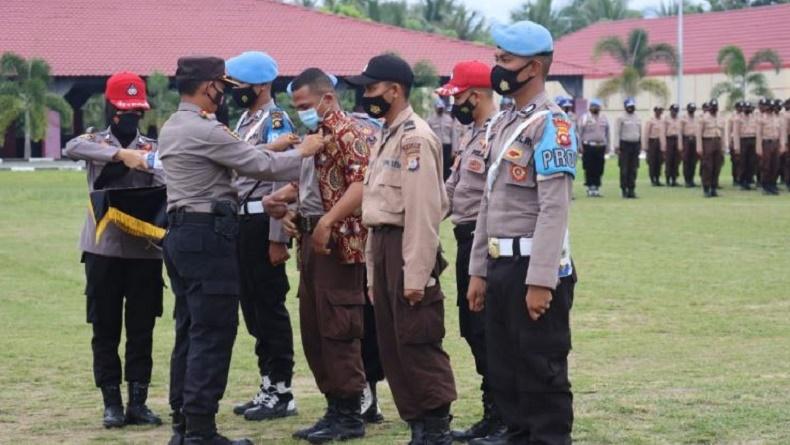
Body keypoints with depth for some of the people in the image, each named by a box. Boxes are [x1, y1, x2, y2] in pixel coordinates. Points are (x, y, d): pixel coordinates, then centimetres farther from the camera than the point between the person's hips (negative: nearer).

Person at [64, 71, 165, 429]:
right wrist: (121, 153, -31)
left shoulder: (154, 150, 8)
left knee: (141, 331, 4)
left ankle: (138, 402, 10)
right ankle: (112, 403, 10)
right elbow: (72, 148, -21)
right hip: (103, 249, -1)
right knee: (105, 330, 3)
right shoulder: (96, 141, 4)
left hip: (145, 250, 1)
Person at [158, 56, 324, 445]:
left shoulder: (171, 128, 14)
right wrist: (303, 152, 3)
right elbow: (261, 165, -12)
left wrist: (276, 149, 15)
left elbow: (240, 158, 18)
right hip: (208, 235, -10)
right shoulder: (204, 130, -16)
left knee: (189, 331, 12)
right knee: (213, 334, -7)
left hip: (180, 232, 10)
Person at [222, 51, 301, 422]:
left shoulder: (276, 122, -11)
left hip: (262, 223, -9)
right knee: (253, 306, 13)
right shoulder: (244, 121, 17)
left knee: (271, 307, -4)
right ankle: (268, 387, 21)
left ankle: (282, 393, 2)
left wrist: (277, 238, -21)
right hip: (242, 221, 9)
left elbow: (282, 183, -17)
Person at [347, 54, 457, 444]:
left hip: (408, 247, -10)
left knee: (418, 343, -6)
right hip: (383, 244, 10)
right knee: (392, 344, 12)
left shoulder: (415, 138, -13)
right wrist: (374, 271, 19)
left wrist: (416, 275, -21)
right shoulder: (387, 137, 18)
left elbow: (422, 211, -19)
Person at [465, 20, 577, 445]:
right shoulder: (501, 124, 15)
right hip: (500, 266, 9)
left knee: (542, 372, -2)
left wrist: (540, 281, -23)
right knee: (503, 368, 15)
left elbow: (554, 208, -19)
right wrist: (479, 271, 16)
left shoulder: (550, 124, -13)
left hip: (534, 267, -9)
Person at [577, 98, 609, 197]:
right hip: (588, 147, -3)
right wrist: (580, 147, -6)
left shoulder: (604, 119, 13)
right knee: (589, 169, -3)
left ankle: (596, 187, 10)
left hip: (600, 147, 3)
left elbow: (607, 133, 16)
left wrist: (607, 146, 11)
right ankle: (590, 187, 3)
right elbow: (580, 133, 0)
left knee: (599, 169, 3)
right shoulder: (585, 118, 2)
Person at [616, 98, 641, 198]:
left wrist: (640, 145, 16)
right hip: (625, 144, -5)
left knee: (633, 169, 4)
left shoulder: (637, 118, 14)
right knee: (624, 169, -5)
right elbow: (618, 132, -4)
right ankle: (624, 189, -1)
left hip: (635, 144, 5)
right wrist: (617, 147, -10)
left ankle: (632, 189, 7)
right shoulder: (621, 118, -2)